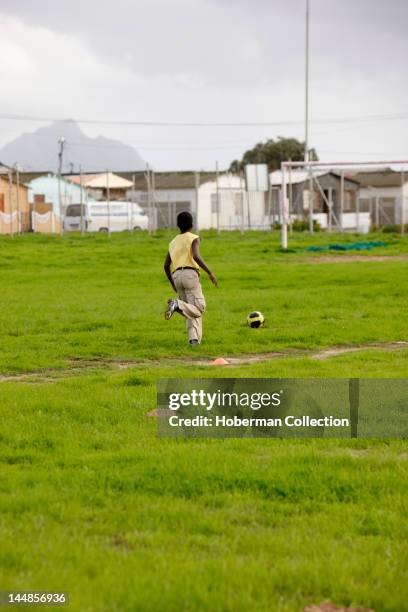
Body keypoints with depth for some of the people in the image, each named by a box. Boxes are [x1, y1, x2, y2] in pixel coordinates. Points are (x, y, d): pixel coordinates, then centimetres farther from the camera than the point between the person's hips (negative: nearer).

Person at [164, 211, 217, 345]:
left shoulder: (173, 242, 22)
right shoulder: (194, 238, 5)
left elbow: (166, 265, 20)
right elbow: (196, 256, -14)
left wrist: (172, 283, 31)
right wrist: (210, 273, -12)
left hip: (176, 275, 6)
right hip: (190, 274, -6)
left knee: (191, 309, 10)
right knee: (199, 309, -7)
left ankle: (194, 338, -8)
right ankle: (177, 305, -32)